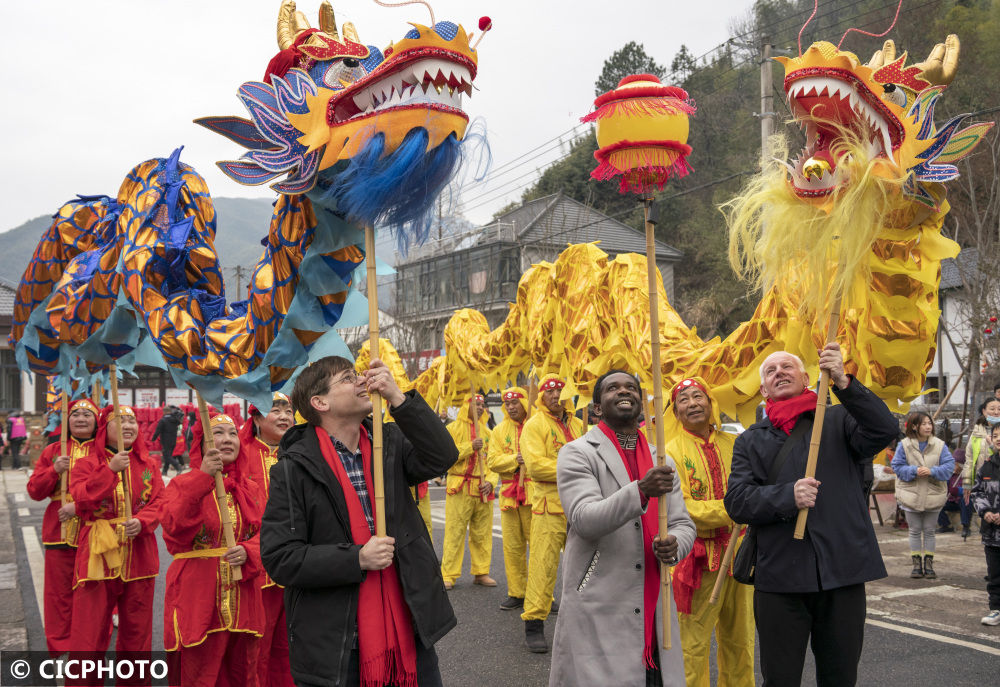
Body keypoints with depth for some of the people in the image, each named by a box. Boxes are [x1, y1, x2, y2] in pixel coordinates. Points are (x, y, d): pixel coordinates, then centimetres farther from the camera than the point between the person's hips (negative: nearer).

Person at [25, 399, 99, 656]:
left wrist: (79, 506, -20)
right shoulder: (53, 451, 11)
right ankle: (61, 648, 18)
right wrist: (54, 470, -10)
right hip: (59, 532, 3)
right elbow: (34, 490, 7)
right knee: (60, 592, 7)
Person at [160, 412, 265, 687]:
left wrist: (247, 552, -16)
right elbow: (174, 529, -18)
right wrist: (202, 478, -23)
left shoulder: (251, 488, 11)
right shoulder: (183, 484, -1)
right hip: (200, 600, -4)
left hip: (243, 599, 4)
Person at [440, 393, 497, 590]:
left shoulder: (487, 432, 15)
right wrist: (470, 447, -17)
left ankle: (481, 572, 17)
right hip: (459, 488, -4)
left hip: (483, 490, 5)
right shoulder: (453, 428, 2)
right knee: (455, 532, -5)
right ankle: (448, 575, 0)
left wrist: (490, 481, -3)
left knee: (482, 533, 8)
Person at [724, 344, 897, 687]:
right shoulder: (750, 441, 11)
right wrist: (787, 496, -18)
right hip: (779, 578, 0)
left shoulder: (838, 421, 8)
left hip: (842, 572, 0)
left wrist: (843, 383, -24)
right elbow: (736, 501, -1)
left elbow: (884, 430, -12)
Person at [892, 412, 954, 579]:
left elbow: (949, 465, -7)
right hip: (911, 495, -1)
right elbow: (897, 466, -5)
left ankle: (928, 563, 18)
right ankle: (916, 564, 15)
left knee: (929, 531, 10)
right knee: (915, 530, 7)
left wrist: (932, 471, -21)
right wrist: (915, 471, -20)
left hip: (933, 495, 1)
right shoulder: (904, 445, -5)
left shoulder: (939, 445, -2)